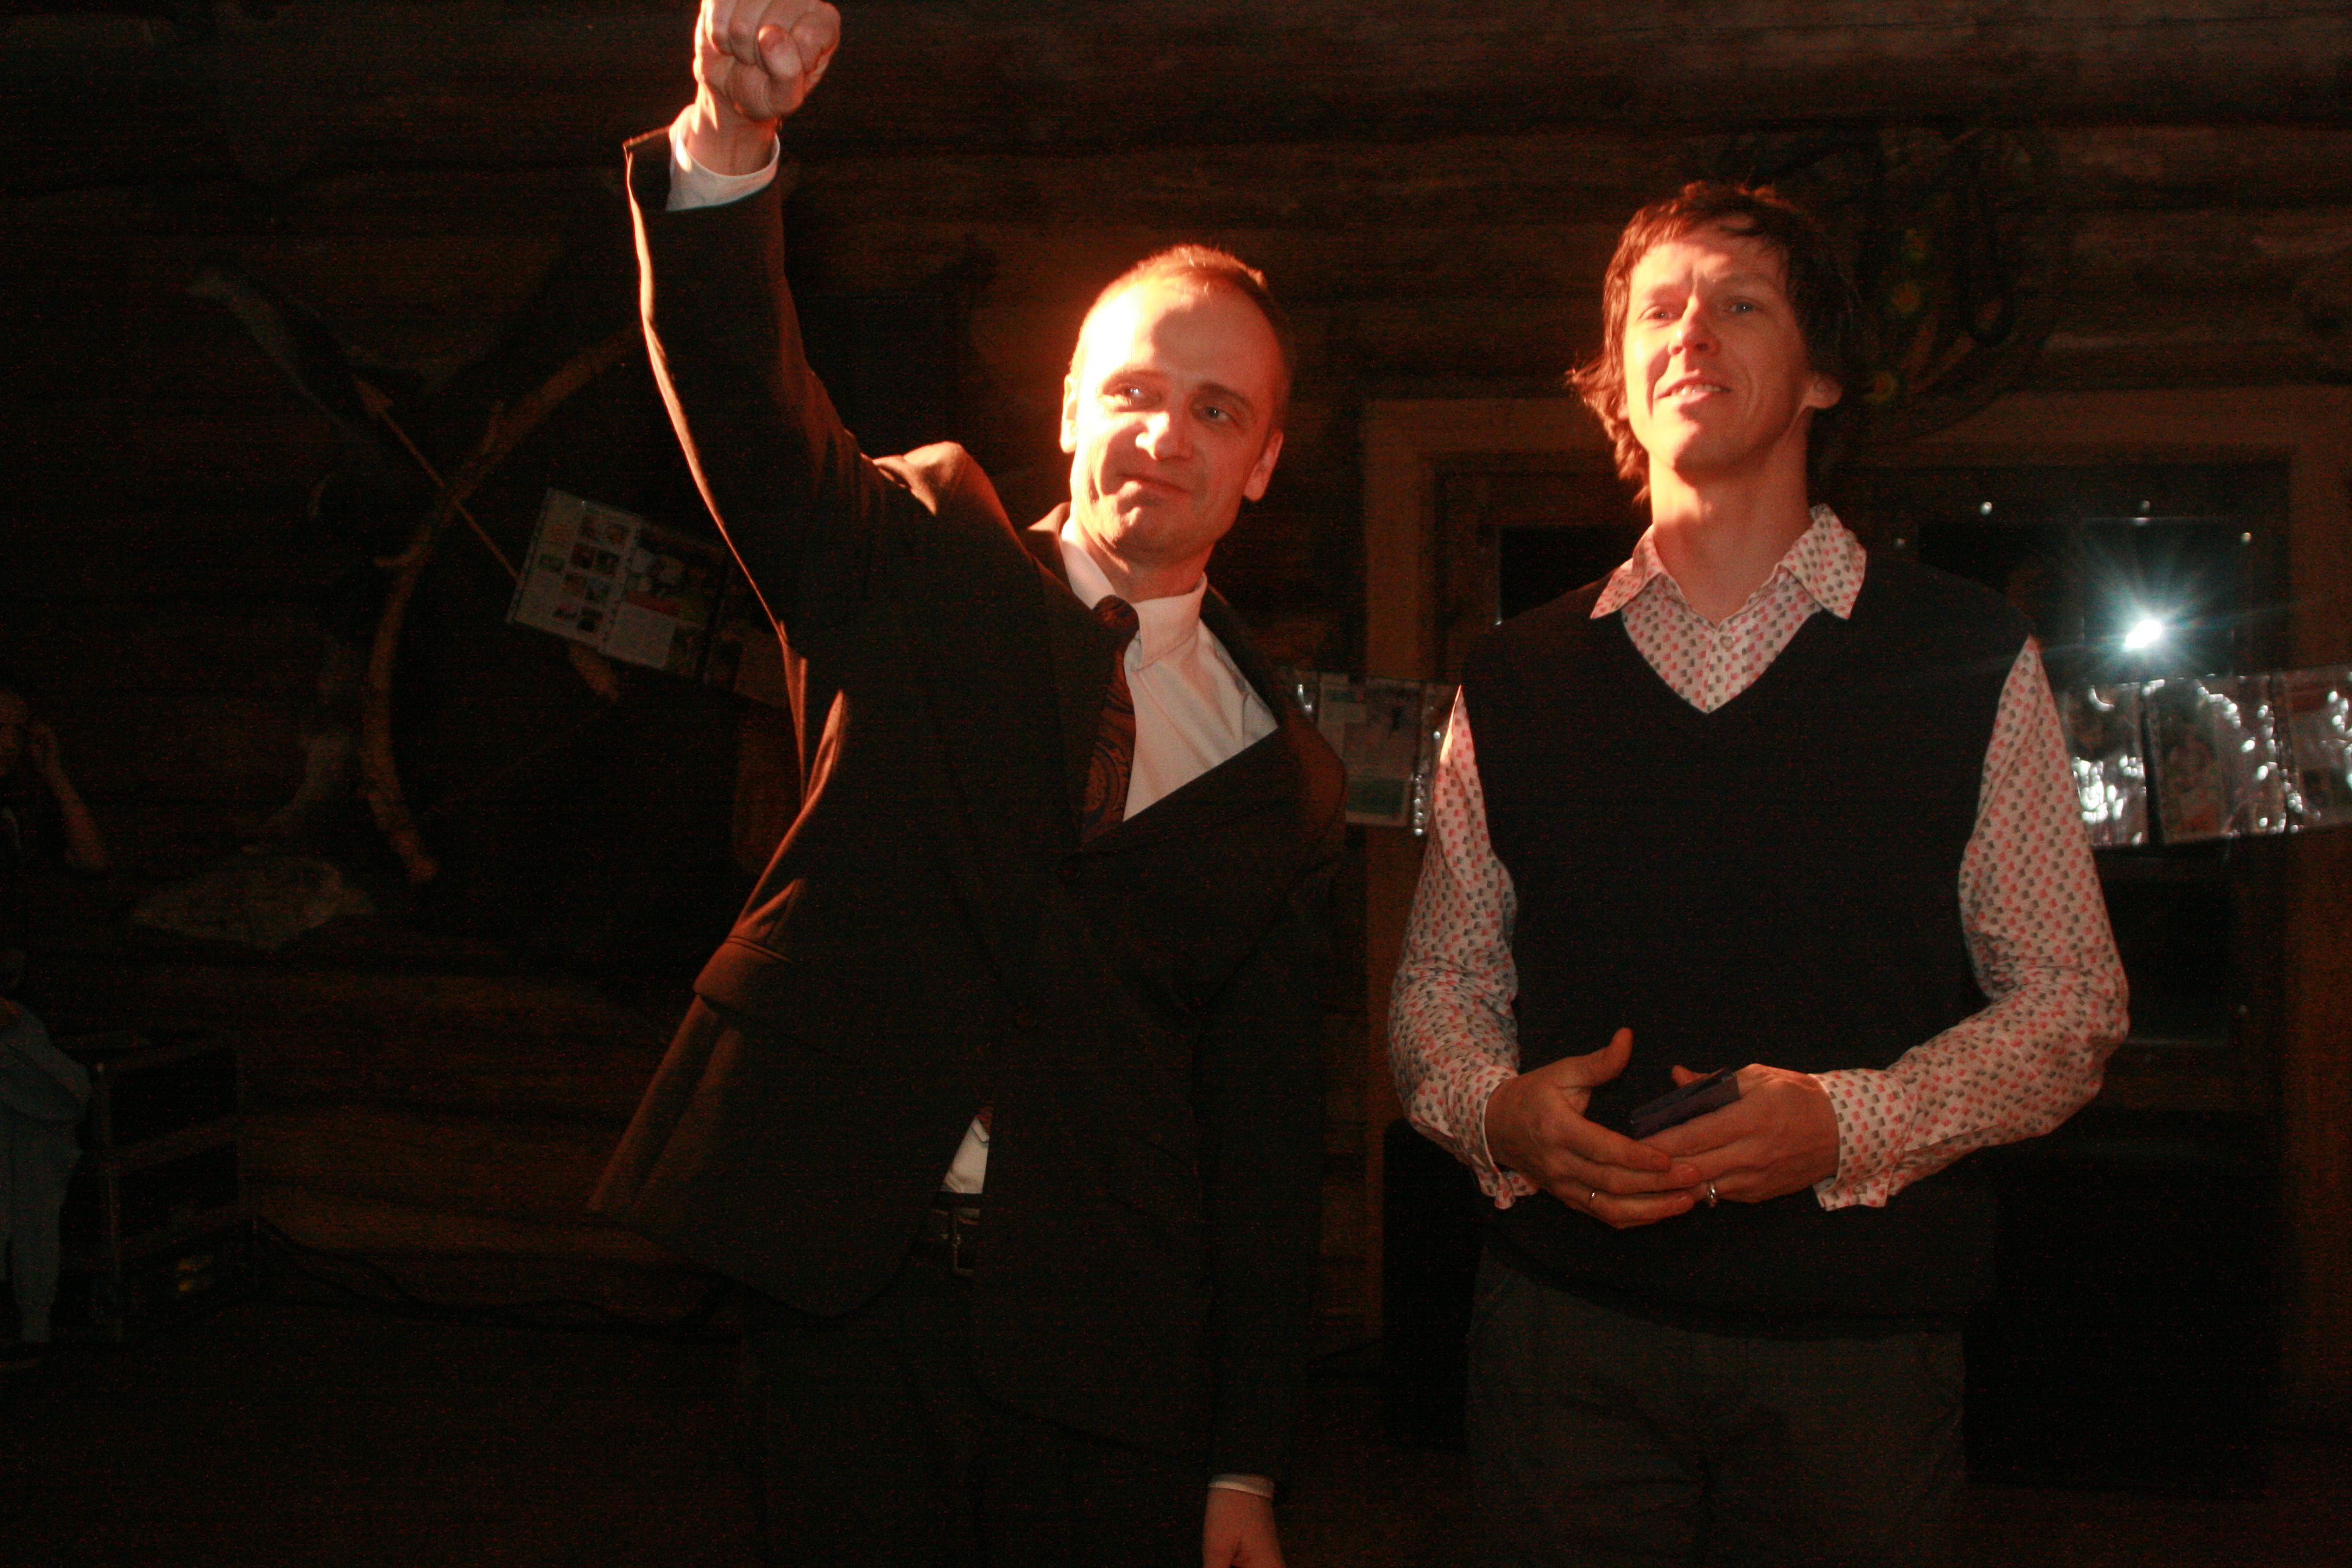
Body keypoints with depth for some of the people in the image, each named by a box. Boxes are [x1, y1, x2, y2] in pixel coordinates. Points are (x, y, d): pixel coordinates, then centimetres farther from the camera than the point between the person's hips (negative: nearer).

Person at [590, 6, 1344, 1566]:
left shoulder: (1283, 776, 7)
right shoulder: (919, 570, 5)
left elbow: (1268, 1135, 7)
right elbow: (743, 397, -13)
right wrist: (729, 140, -33)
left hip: (1108, 1353, 1)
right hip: (846, 1284, -1)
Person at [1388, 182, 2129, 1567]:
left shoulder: (1970, 662, 3)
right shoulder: (1515, 683, 9)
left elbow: (2070, 997, 1)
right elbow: (1440, 985, 13)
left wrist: (1848, 1122, -15)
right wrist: (1500, 1109, -9)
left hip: (1856, 1343, -1)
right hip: (1564, 1333, 2)